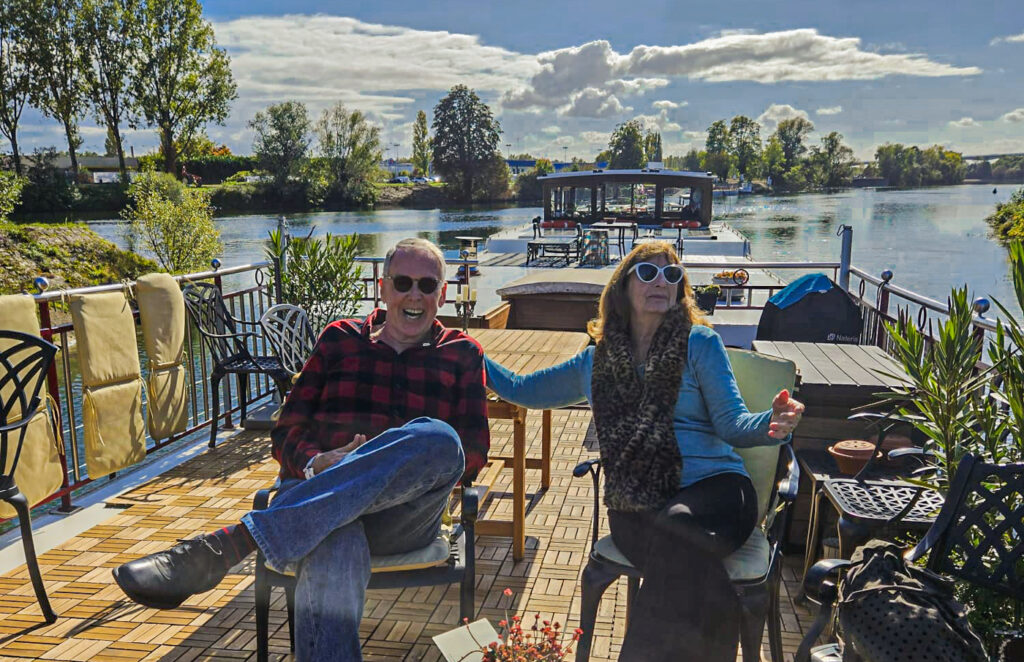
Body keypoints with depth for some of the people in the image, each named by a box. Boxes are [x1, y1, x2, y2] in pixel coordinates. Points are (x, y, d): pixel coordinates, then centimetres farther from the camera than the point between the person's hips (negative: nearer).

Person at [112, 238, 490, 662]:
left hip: (400, 516, 1)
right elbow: (287, 431, 14)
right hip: (315, 493, 0)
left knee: (436, 438, -37)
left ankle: (224, 546, -39)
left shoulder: (462, 354, 17)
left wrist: (398, 465, -11)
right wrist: (315, 463, -10)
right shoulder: (340, 339, 20)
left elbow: (474, 453, 8)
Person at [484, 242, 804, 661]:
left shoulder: (699, 343, 9)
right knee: (680, 560, -34)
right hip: (634, 508, 1)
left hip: (713, 487, -1)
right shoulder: (595, 362, 16)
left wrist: (771, 425, -22)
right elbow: (521, 389, 25)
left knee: (675, 528, -36)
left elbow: (731, 423, 1)